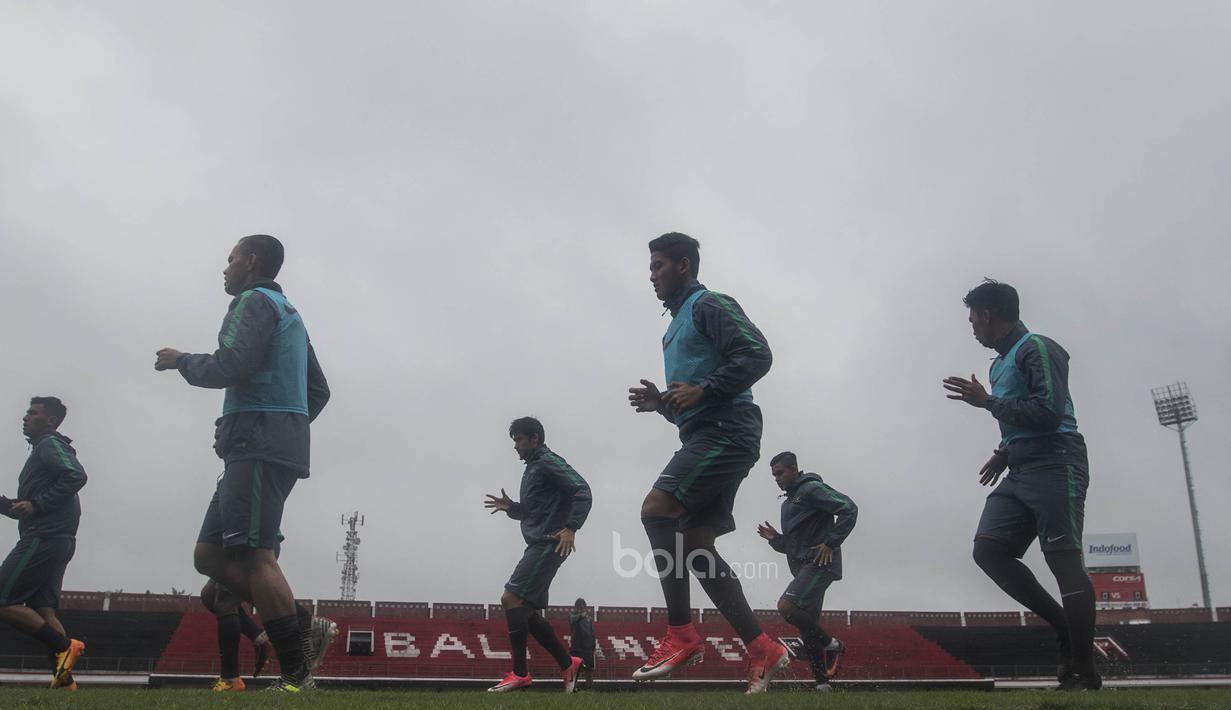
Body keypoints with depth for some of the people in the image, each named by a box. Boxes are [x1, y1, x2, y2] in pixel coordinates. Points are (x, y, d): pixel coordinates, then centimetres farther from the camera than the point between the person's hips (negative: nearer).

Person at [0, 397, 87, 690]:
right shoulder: (43, 449, 26)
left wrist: (36, 504, -19)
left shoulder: (50, 444, -4)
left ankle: (64, 646, -14)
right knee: (41, 611, 4)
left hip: (43, 539, -10)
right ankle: (63, 676, -4)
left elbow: (76, 476, -23)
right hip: (56, 541, 10)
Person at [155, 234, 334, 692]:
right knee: (211, 555, 7)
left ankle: (296, 672, -20)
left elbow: (226, 368, -16)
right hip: (279, 444, 10)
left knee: (253, 555, -16)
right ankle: (301, 630, -2)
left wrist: (181, 361, 3)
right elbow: (318, 391, 26)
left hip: (258, 445, -10)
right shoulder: (288, 314, 28)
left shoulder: (255, 301, -1)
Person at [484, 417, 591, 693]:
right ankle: (568, 664, 13)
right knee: (527, 611, 8)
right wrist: (510, 507, 11)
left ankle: (520, 673, -10)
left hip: (548, 545, -10)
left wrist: (571, 528, -25)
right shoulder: (533, 467, 22)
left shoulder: (548, 462, -7)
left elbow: (582, 490, -18)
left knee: (511, 599, -14)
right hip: (538, 546, 10)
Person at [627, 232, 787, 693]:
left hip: (726, 430, -10)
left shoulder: (709, 305, -2)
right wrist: (662, 403, 11)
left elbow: (757, 354, -17)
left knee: (656, 509, -20)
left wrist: (702, 391, -22)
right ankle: (762, 649, 6)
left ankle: (682, 635, -16)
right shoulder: (676, 326, 26)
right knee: (696, 544, 3)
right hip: (706, 435, 10)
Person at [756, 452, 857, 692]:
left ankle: (831, 645, -7)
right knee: (807, 627, 7)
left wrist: (831, 544, -18)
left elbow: (849, 509, -16)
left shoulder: (812, 489, -5)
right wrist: (775, 538, 8)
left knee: (786, 606, -23)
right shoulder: (789, 502, 22)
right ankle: (822, 683, 12)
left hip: (819, 563, -10)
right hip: (803, 567, 10)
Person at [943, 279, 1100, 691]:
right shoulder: (1001, 362, 22)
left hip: (1054, 467, -9)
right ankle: (1065, 627, 6)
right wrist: (1006, 452, 18)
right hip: (1021, 473, 9)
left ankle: (1085, 673, -3)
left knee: (1064, 561, -8)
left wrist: (987, 402, -12)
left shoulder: (1037, 349, -7)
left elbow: (1049, 412, -18)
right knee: (988, 549, -3)